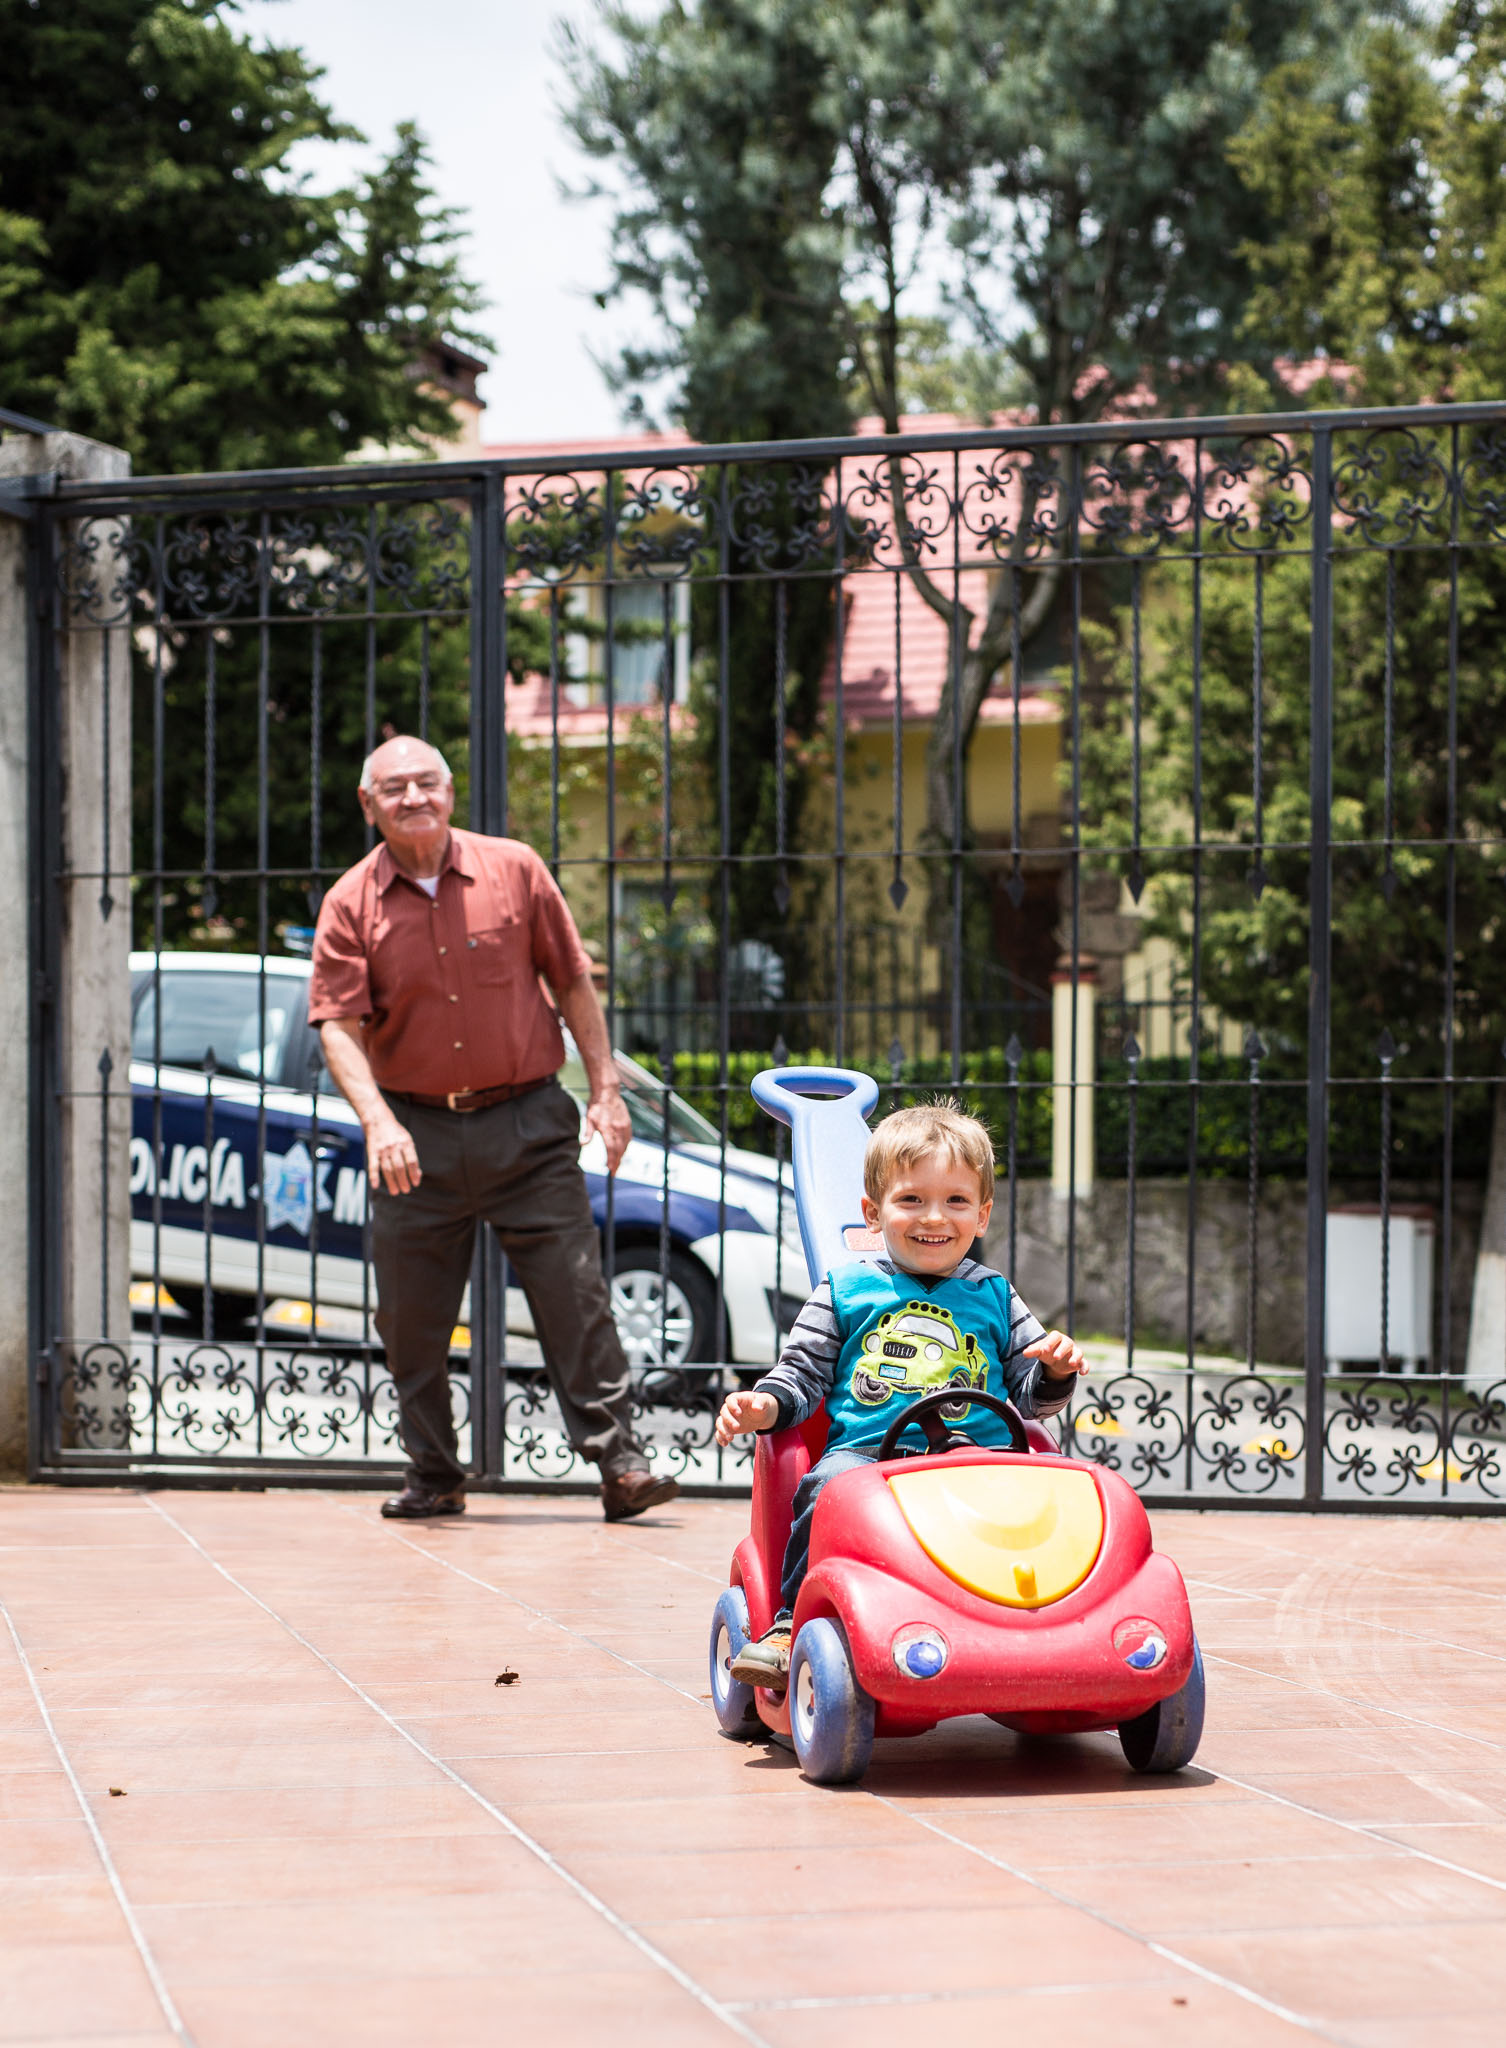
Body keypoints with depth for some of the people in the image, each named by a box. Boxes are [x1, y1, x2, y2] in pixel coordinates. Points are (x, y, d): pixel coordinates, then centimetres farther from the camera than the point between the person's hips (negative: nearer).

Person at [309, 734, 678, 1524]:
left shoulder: (513, 871, 2)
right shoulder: (350, 905, 0)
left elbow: (573, 983, 8)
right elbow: (339, 1027, -7)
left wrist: (606, 1089, 3)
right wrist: (379, 1123, -21)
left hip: (527, 1124, -1)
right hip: (416, 1135, 1)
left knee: (575, 1295, -6)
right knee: (410, 1318, 4)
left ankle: (619, 1464, -4)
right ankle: (434, 1476, 18)